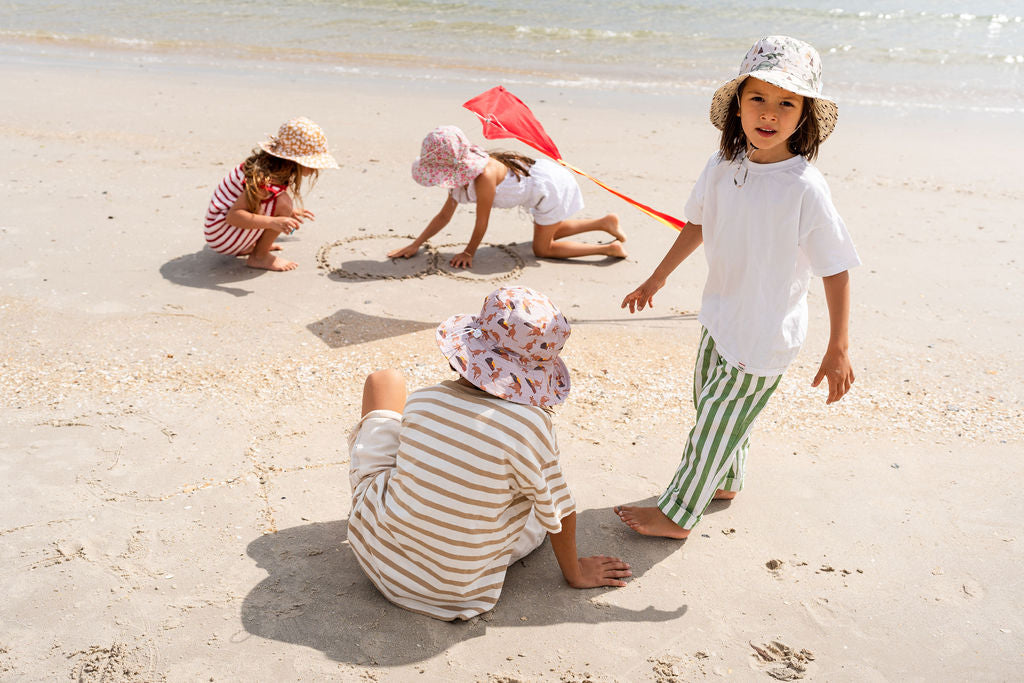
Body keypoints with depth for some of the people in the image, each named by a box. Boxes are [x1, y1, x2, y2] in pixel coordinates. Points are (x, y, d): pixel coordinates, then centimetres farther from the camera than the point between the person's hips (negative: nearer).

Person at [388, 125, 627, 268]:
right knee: (549, 233, 29)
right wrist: (415, 245, 0)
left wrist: (468, 252, -9)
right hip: (542, 171, 9)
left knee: (542, 248, 1)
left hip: (550, 186, -9)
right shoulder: (459, 173, -8)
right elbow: (444, 216, 1)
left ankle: (610, 248, 1)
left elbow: (482, 222, -23)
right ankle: (605, 223, 33)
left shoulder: (484, 176, -35)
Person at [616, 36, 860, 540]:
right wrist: (658, 277, 19)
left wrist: (838, 348, -18)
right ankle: (727, 482, 51)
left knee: (714, 423, 6)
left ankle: (676, 515, 27)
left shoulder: (806, 188, -26)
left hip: (764, 333, -6)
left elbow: (836, 269, -19)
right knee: (709, 403, 25)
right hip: (720, 316, 7)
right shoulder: (722, 167, -8)